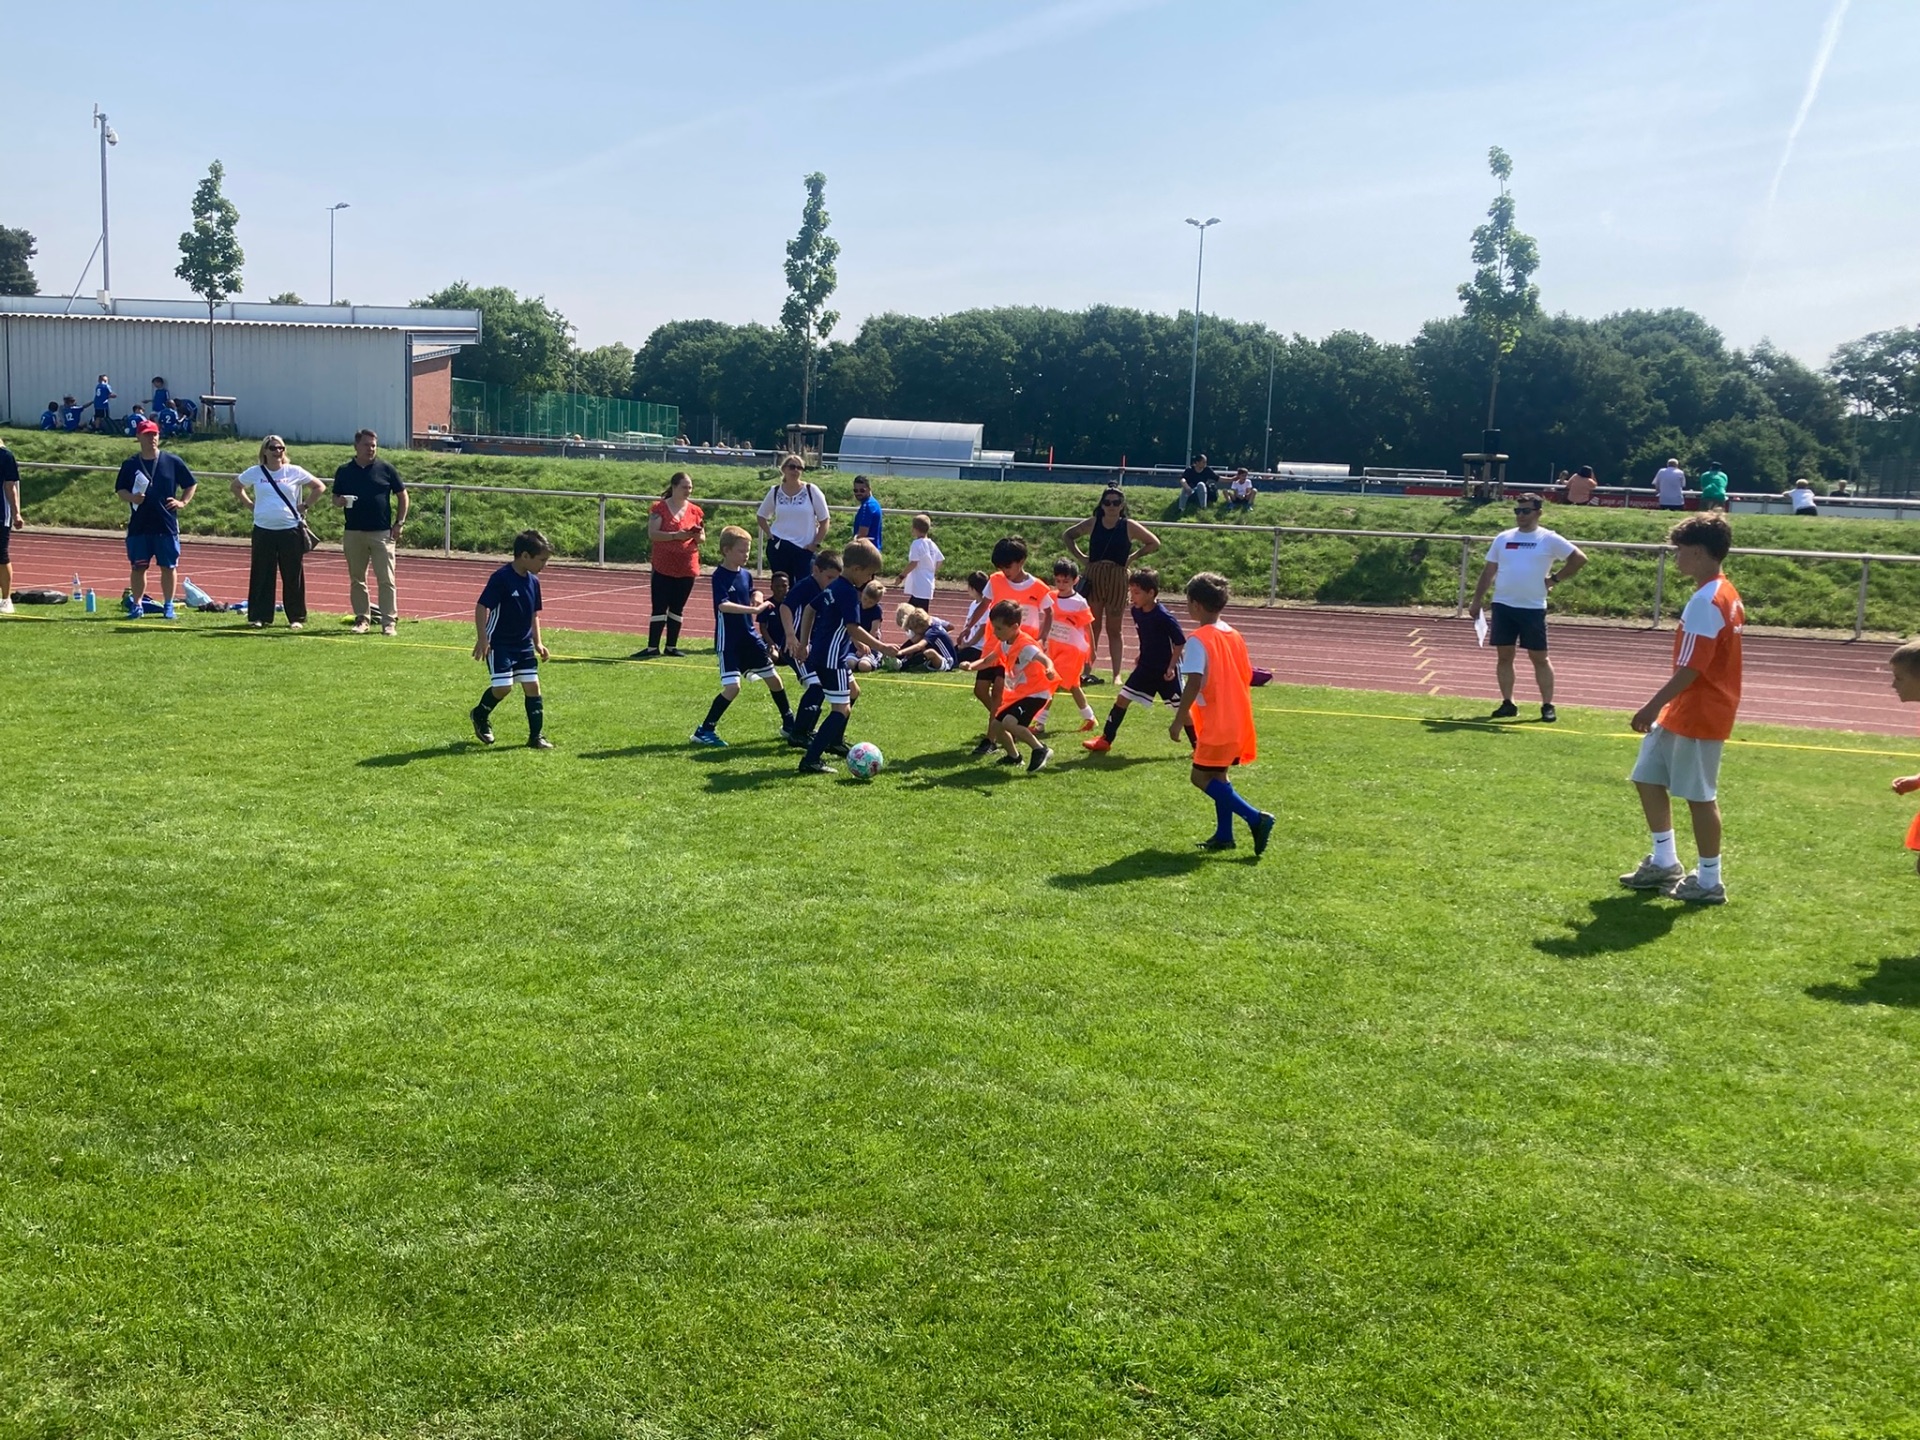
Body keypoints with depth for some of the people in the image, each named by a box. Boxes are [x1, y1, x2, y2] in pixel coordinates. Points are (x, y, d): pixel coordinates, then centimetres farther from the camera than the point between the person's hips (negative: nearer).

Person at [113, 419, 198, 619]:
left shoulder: (173, 462, 3)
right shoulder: (130, 465, 5)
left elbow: (191, 484, 11)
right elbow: (120, 490, 10)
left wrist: (183, 502, -1)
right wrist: (131, 497, -10)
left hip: (167, 525, -1)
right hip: (138, 526, 1)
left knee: (168, 567, 4)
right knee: (138, 567, 5)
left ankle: (168, 605, 13)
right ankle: (137, 605, 13)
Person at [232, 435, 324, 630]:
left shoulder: (295, 472, 1)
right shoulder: (254, 472, 4)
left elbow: (320, 486, 8)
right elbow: (235, 486, 20)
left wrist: (304, 506, 1)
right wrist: (250, 505, 8)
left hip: (290, 530, -1)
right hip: (263, 531, 1)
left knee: (293, 576, 3)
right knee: (261, 575, 4)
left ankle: (297, 618, 11)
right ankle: (259, 617, 11)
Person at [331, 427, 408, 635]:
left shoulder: (386, 469, 1)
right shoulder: (344, 471, 6)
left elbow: (402, 496, 7)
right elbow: (335, 497, 14)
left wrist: (399, 523, 0)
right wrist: (340, 501, -10)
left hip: (382, 532, -2)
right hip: (353, 532, 2)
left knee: (386, 579, -4)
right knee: (356, 579, 8)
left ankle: (389, 621, 0)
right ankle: (362, 619, 16)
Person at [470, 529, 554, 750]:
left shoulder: (533, 581, 5)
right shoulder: (501, 578, -18)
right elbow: (481, 607, -17)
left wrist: (537, 642, 12)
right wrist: (482, 639, -20)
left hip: (524, 645, 7)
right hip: (499, 644, -7)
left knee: (532, 686, 2)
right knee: (503, 687, -11)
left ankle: (536, 736, 8)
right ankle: (480, 714, 20)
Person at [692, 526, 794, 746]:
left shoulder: (746, 574, 6)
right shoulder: (720, 576, -16)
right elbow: (723, 605, -30)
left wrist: (757, 596, 0)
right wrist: (755, 609, -35)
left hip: (749, 637, 8)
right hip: (728, 640, -8)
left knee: (773, 678, 13)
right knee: (732, 687, -15)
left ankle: (789, 724, 30)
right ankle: (704, 730, -3)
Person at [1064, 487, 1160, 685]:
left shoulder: (1129, 526, -3)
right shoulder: (1093, 523, 1)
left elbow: (1154, 543, 3)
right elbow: (1069, 535, 15)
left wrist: (1132, 557, -5)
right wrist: (1080, 556, 3)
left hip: (1117, 580, -1)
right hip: (1093, 578, 1)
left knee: (1114, 628, 7)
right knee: (1092, 627, 3)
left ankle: (1116, 674, 11)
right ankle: (1087, 671, 8)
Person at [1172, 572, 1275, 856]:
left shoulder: (1198, 639, -14)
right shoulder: (1235, 636, 11)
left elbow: (1194, 683, -21)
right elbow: (1246, 677, 15)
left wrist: (1178, 720, -18)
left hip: (1217, 723, -9)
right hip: (1239, 721, 9)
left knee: (1202, 777, -3)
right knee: (1217, 776, 17)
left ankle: (1255, 818, -12)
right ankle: (1224, 834, 16)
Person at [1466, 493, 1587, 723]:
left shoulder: (1549, 539, -2)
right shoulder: (1503, 538, 9)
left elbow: (1579, 557, -3)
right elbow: (1489, 570, 13)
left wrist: (1555, 578, -4)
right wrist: (1476, 601, 9)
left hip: (1533, 608, -3)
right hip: (1502, 606, 4)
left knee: (1539, 658, 1)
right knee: (1504, 656, 5)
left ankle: (1547, 706, 7)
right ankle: (1507, 703, 13)